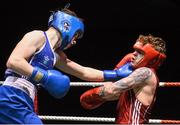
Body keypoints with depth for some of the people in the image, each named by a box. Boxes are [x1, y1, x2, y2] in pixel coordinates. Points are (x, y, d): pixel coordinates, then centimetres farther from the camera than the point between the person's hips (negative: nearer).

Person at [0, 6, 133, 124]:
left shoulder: (56, 56, 23)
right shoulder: (38, 36, -4)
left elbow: (84, 73, 33)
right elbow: (13, 62, -18)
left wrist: (117, 73, 33)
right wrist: (45, 77, -16)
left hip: (23, 104, 10)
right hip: (12, 99, -10)